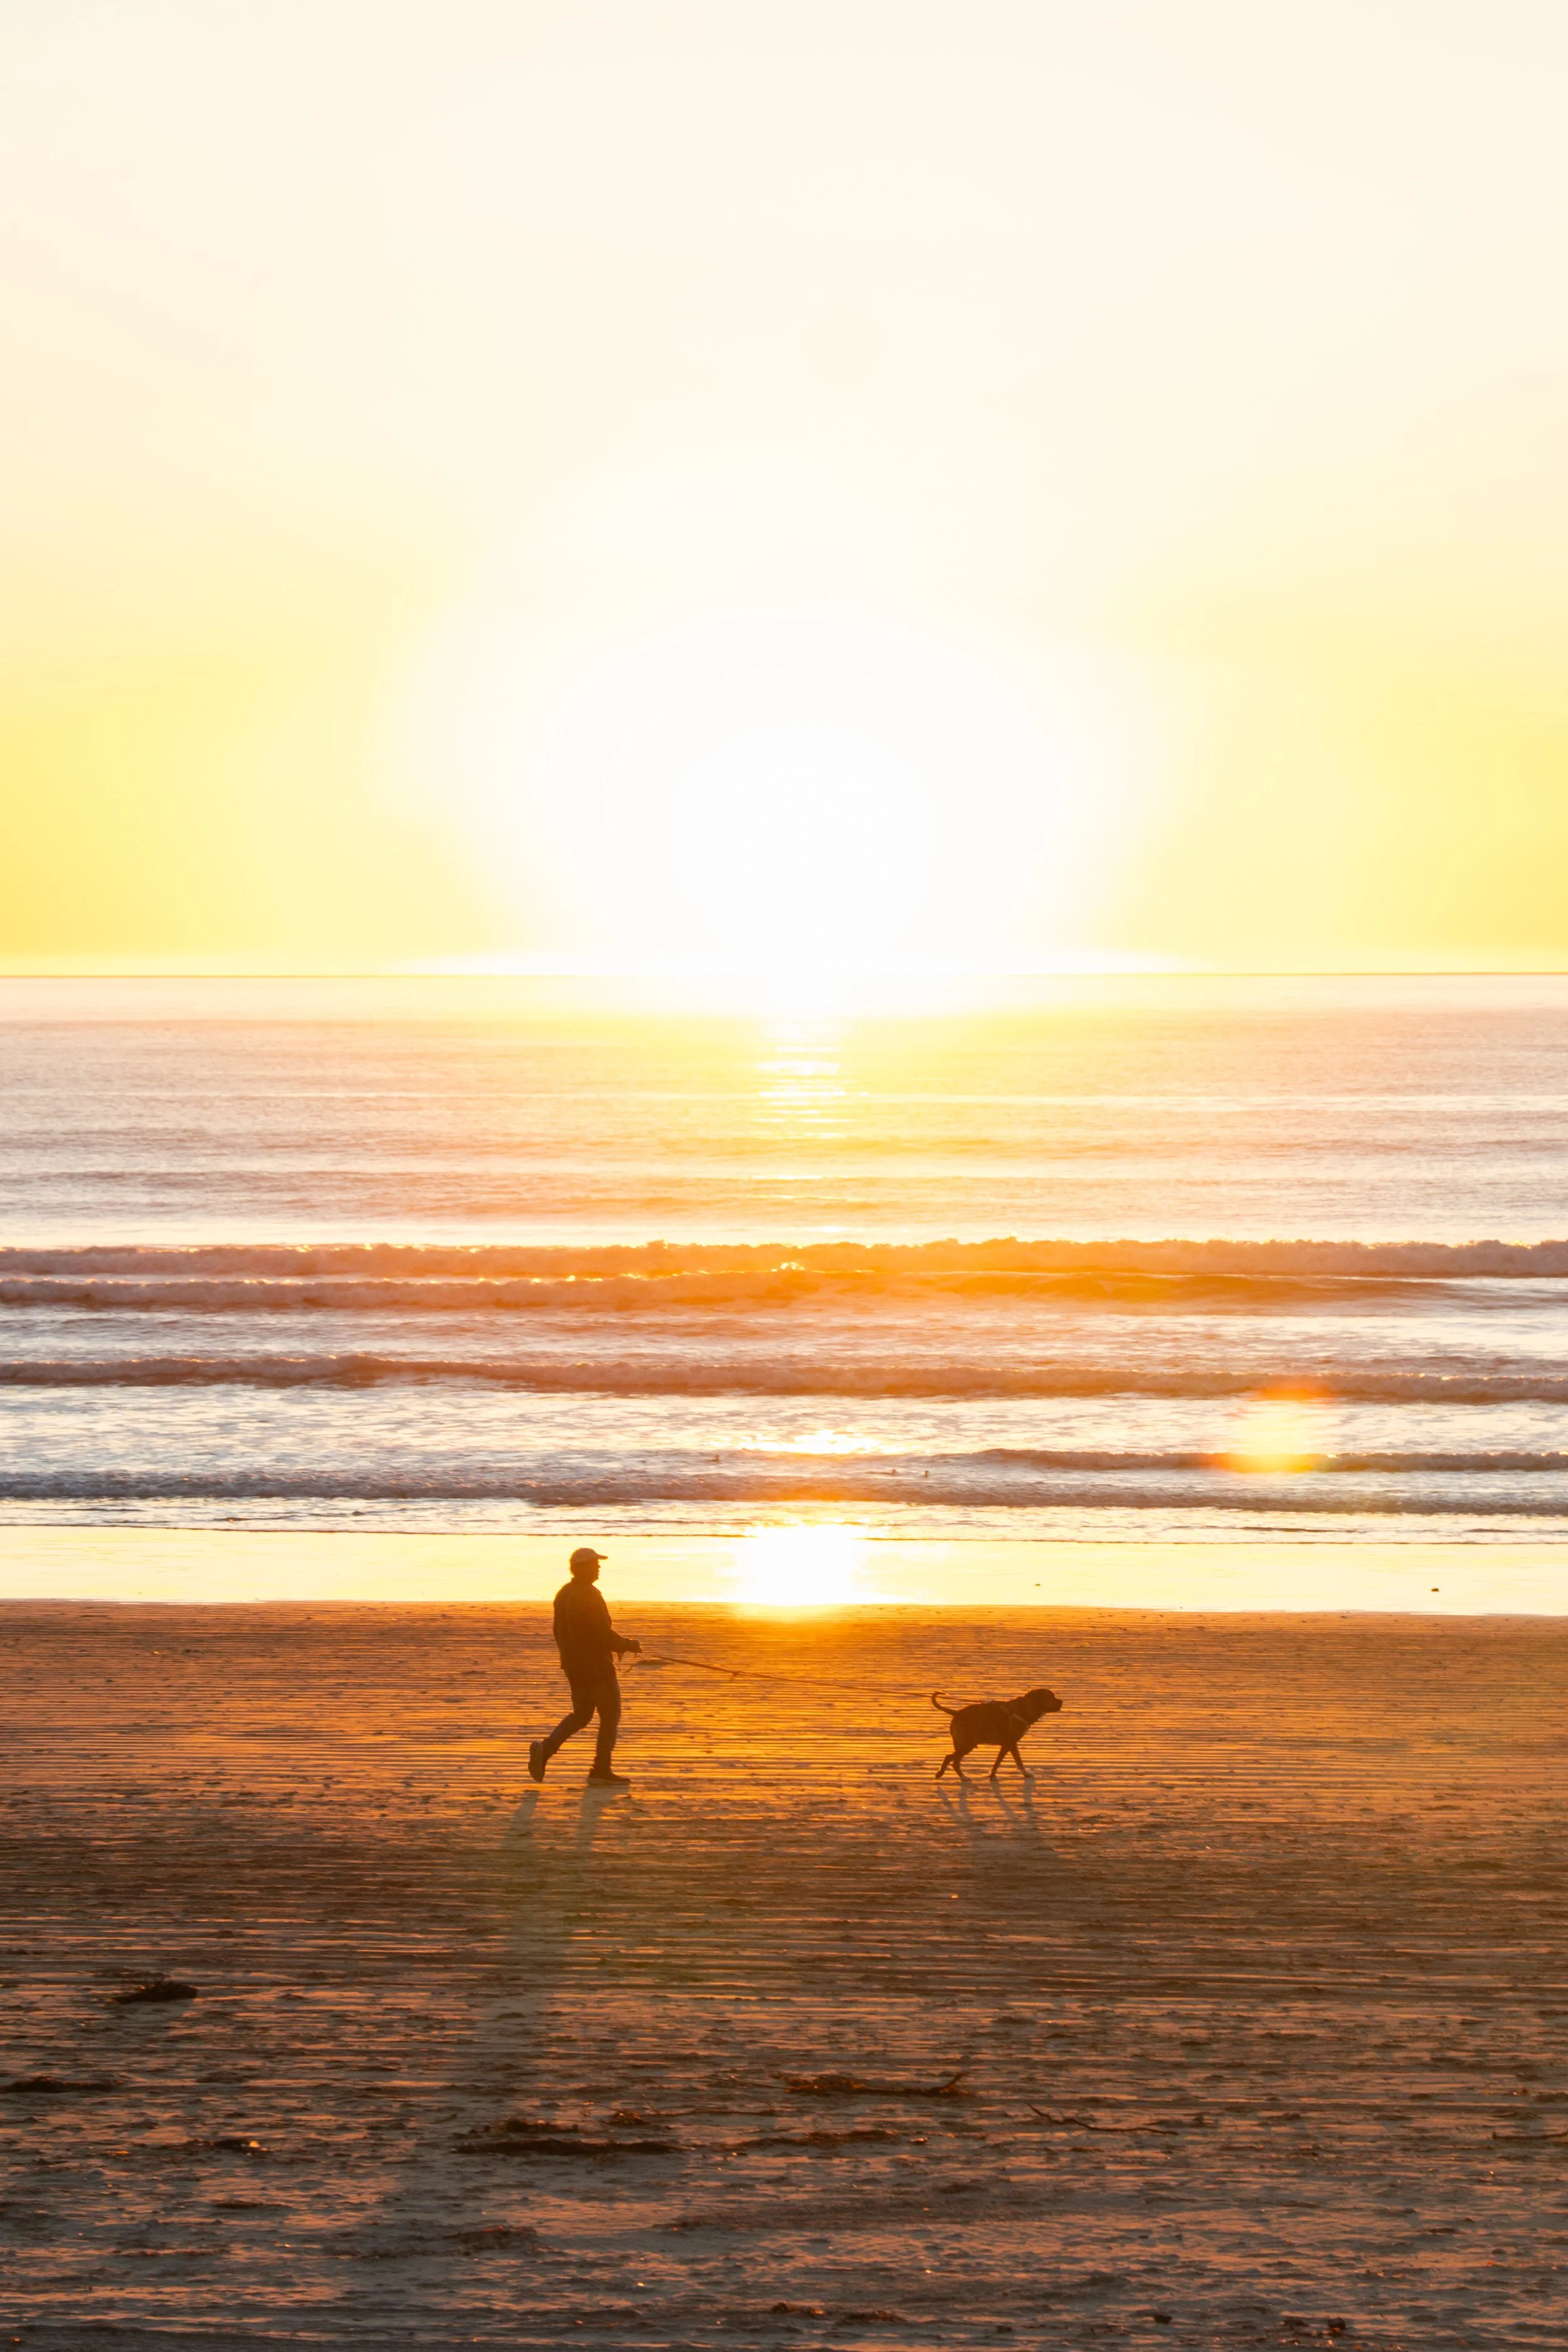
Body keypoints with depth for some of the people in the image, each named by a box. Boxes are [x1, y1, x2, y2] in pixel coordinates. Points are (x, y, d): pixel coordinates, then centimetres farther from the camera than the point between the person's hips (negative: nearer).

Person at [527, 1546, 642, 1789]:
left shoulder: (563, 1594, 8)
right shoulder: (590, 1596, -20)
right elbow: (605, 1634, -21)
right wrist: (629, 1645, -5)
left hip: (573, 1666, 8)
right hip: (596, 1667, -8)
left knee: (581, 1714, 19)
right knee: (610, 1716, 4)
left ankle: (545, 1749, 1)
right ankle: (601, 1772, 7)